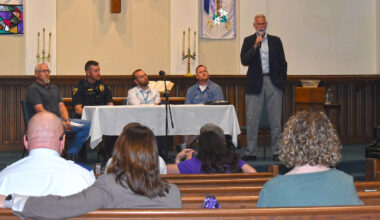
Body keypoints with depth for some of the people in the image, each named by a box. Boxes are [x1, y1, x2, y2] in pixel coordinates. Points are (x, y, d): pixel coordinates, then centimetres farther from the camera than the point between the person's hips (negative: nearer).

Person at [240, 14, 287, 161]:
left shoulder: (276, 41, 11)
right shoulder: (249, 41, 8)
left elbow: (283, 63, 13)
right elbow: (244, 61, -5)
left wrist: (282, 81, 4)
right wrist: (255, 46, -13)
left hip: (273, 83, 1)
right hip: (255, 84, -1)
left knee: (275, 120, 2)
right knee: (252, 120, -1)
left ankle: (277, 152, 9)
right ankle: (250, 152, 5)